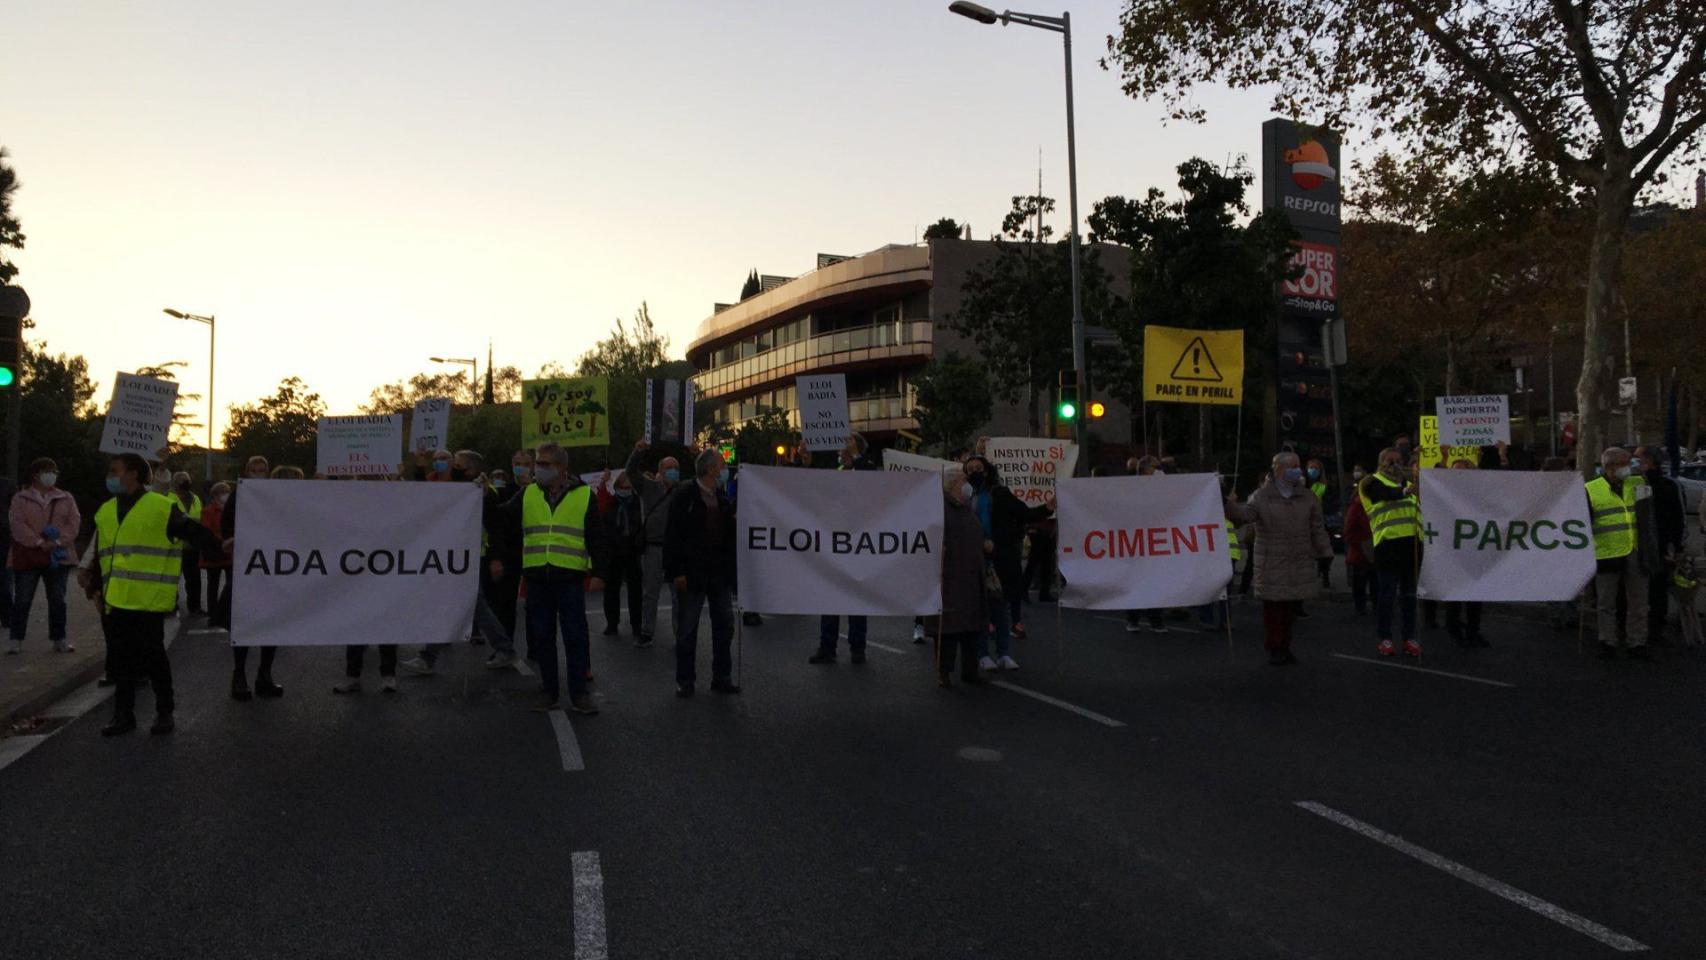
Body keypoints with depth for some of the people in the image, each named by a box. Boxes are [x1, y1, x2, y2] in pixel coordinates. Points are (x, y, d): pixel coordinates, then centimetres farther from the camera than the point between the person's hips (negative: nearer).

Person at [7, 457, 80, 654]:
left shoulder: (66, 499, 9)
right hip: (27, 556, -2)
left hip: (58, 556, 2)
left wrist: (59, 542, -15)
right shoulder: (20, 498, 3)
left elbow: (74, 522, 0)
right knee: (22, 600, 1)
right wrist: (39, 542, -18)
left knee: (57, 600, 6)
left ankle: (59, 639, 13)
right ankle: (16, 640, 9)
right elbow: (16, 523, -8)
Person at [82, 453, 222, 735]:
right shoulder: (105, 511, 15)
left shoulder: (161, 508, -7)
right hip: (116, 600, 6)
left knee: (152, 657, 0)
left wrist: (221, 547, -17)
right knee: (122, 659, 10)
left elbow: (194, 532, -7)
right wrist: (94, 580, 15)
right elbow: (102, 553, 24)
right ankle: (123, 715, 19)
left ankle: (165, 713, 13)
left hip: (149, 600, -6)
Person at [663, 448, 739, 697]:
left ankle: (722, 677, 20)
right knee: (687, 630, 2)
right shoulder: (684, 499, -7)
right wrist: (676, 572, -16)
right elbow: (672, 537, -11)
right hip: (693, 575, -6)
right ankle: (685, 680, 12)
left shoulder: (725, 501, 12)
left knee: (724, 626, 9)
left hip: (720, 574, 6)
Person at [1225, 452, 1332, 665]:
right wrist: (1231, 505, -35)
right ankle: (1274, 649, 10)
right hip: (1271, 565, -3)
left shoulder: (1307, 497, 9)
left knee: (1291, 607, 5)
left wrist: (1325, 553, 6)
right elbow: (1246, 514, -15)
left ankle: (1285, 646, 19)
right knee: (1273, 607, -2)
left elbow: (1317, 529, 11)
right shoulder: (1262, 496, 0)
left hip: (1300, 565, 3)